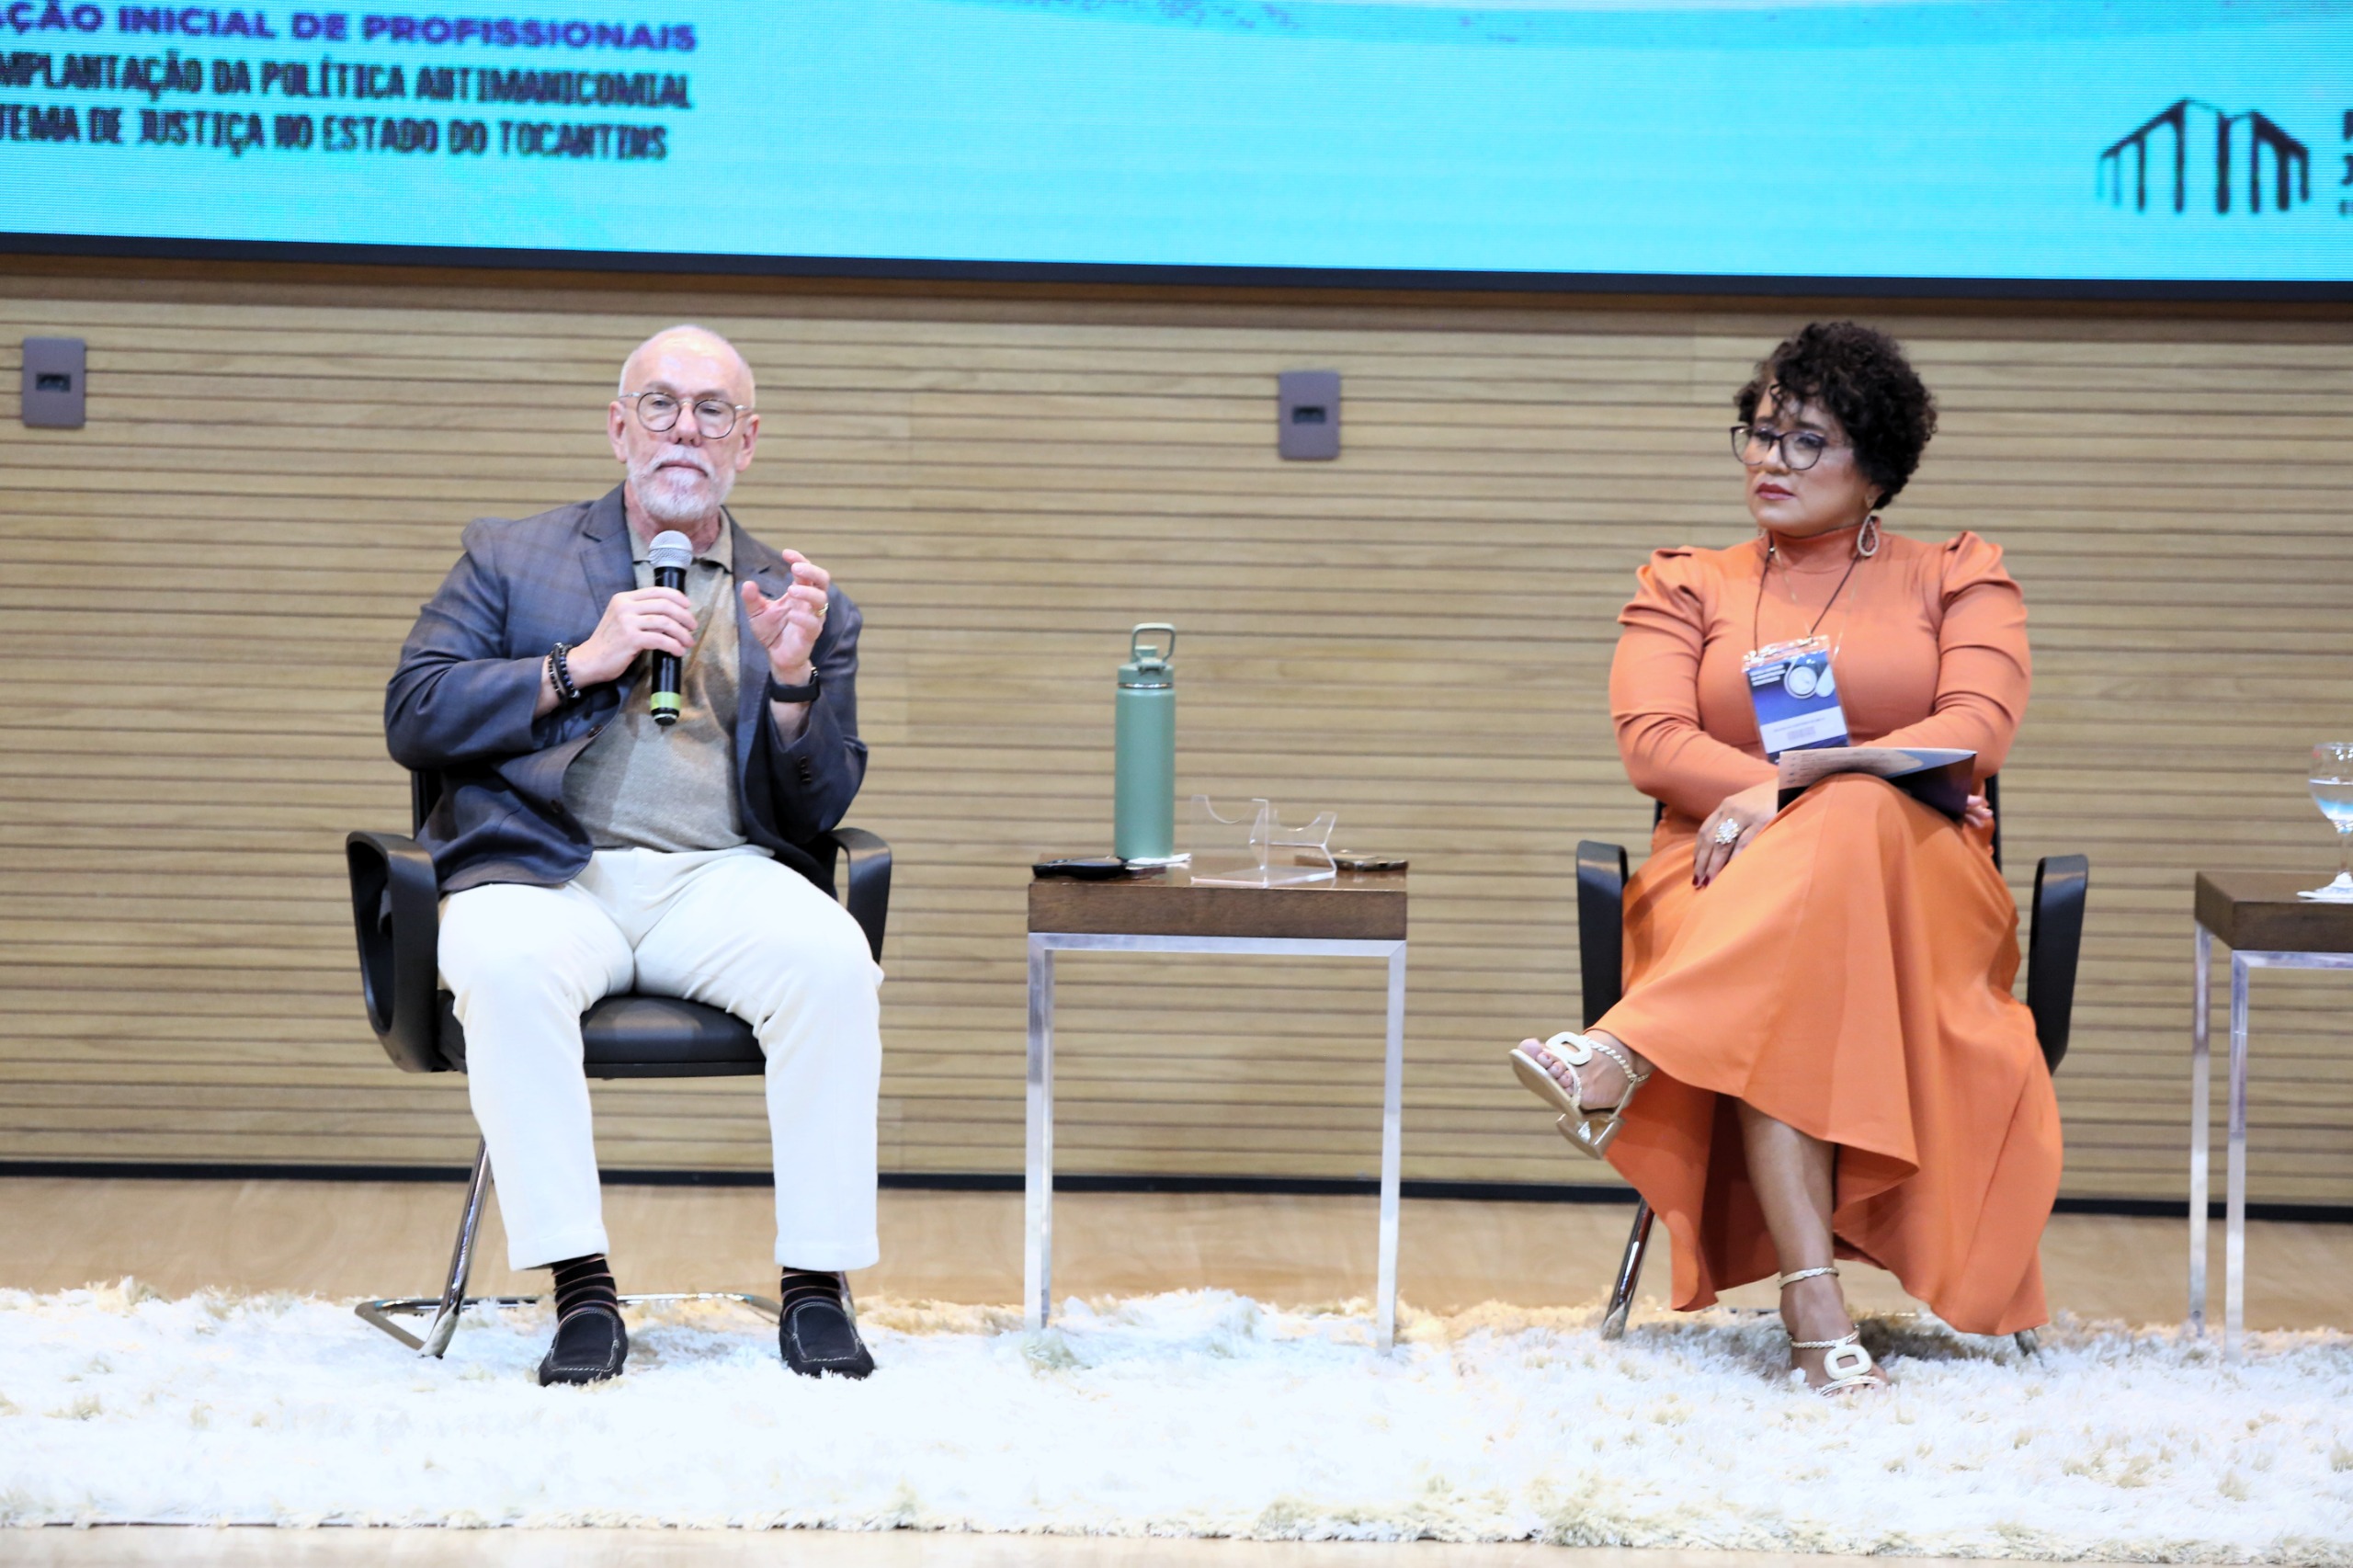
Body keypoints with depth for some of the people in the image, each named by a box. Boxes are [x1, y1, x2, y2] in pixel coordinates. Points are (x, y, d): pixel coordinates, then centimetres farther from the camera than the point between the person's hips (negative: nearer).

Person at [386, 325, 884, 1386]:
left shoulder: (801, 603, 20)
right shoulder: (511, 560, 17)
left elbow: (817, 812, 13)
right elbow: (412, 718, 4)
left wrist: (793, 679, -5)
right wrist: (579, 664, -6)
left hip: (719, 877, 1)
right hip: (548, 873, -1)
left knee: (832, 957, -32)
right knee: (503, 963, -36)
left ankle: (817, 1290, -25)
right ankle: (580, 1289, -31)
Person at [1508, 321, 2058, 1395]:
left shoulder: (1956, 581, 17)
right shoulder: (1687, 588, 22)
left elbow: (1977, 732, -3)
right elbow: (1650, 743, 4)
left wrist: (1805, 792, -19)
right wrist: (1787, 792, -15)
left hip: (1916, 880, -1)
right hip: (1723, 884, 1)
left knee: (1845, 834, -41)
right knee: (1785, 993, -40)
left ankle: (1624, 1055, -55)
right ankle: (1814, 1305, -54)